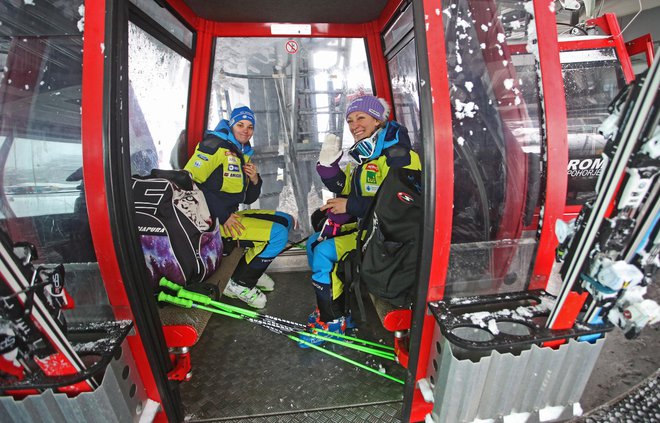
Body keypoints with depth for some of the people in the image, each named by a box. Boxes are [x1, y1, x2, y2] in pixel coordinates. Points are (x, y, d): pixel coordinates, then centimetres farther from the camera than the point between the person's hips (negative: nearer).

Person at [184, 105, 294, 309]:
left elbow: (248, 198, 19)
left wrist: (255, 181, -4)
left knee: (285, 221, 10)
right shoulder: (215, 144, -10)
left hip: (231, 216, 9)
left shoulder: (244, 154, 17)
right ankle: (238, 283, -4)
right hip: (213, 222, -9)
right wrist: (223, 215, -23)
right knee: (278, 234, -20)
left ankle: (253, 269, 16)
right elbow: (190, 181, -22)